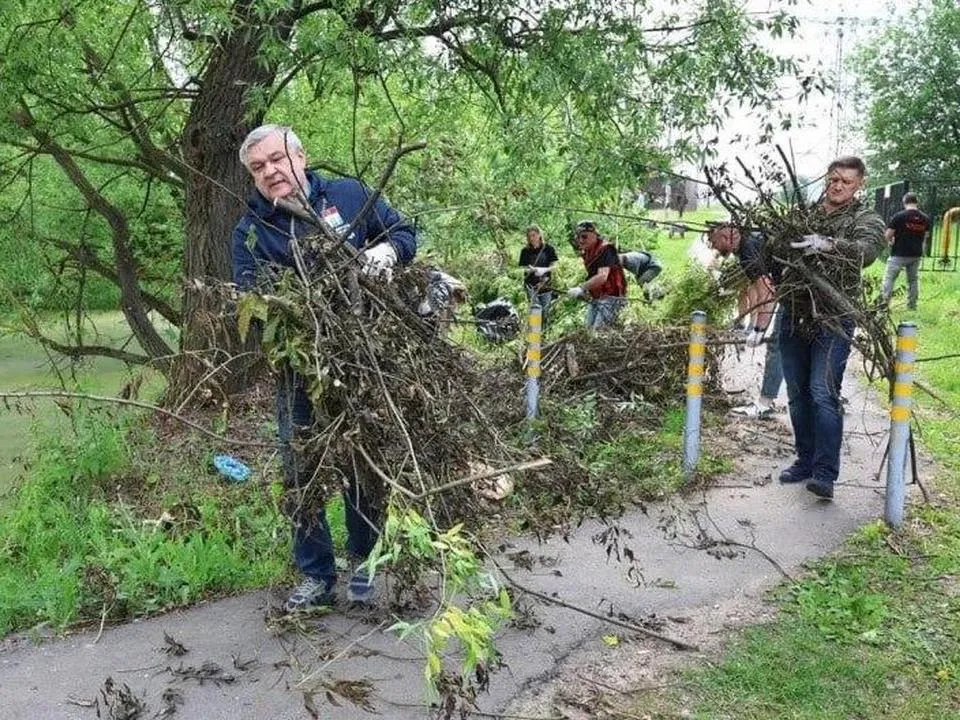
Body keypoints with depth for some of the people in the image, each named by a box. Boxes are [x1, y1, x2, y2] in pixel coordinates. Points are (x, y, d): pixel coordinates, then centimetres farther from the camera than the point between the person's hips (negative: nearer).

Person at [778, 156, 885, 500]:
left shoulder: (866, 220, 0)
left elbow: (867, 249, -21)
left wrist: (827, 245, -39)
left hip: (833, 319, -5)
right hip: (794, 315, 5)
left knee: (824, 393, -12)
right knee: (797, 394, 10)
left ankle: (825, 474, -7)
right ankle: (805, 461, 24)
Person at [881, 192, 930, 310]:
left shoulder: (899, 216, -13)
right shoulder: (925, 218, 3)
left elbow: (887, 235, -13)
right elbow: (925, 235, 15)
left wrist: (891, 241, 8)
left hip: (899, 254, -5)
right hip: (916, 254, 5)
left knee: (889, 278, 1)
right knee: (913, 279, 16)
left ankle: (884, 303, -5)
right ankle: (912, 305, 21)